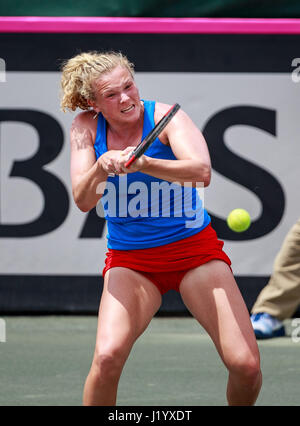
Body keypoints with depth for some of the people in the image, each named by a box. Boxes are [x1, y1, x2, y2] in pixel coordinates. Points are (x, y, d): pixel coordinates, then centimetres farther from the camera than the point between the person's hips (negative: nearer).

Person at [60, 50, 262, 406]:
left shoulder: (165, 116, -12)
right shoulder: (86, 127, -3)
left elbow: (202, 172, -30)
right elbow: (83, 201, -10)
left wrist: (143, 164, -45)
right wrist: (101, 166, -30)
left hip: (195, 248, -1)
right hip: (129, 259, 1)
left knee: (246, 365, -13)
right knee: (107, 357, -25)